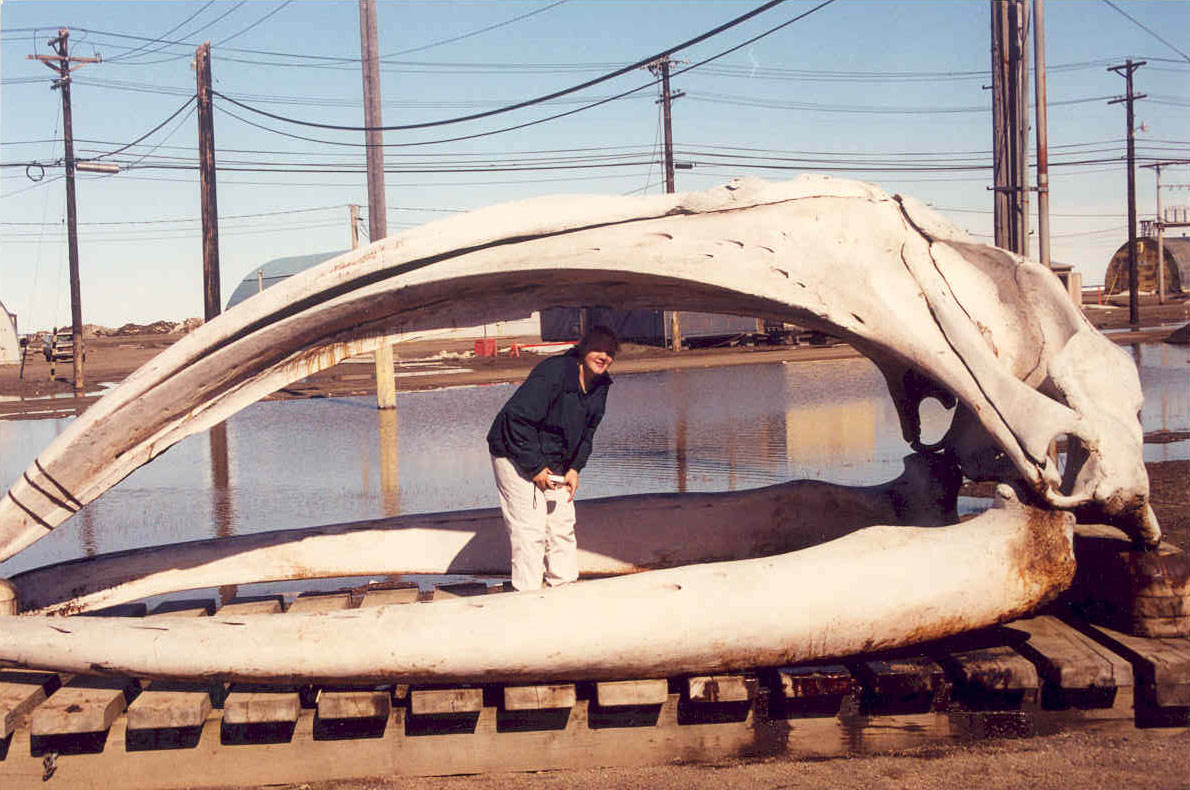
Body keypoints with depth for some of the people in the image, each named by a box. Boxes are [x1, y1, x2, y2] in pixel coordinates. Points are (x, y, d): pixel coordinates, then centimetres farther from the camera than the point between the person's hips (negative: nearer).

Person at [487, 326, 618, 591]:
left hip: (555, 464, 8)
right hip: (516, 457, -8)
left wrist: (574, 468, 1)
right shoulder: (553, 372, -25)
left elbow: (587, 431, 14)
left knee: (563, 526, 9)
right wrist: (534, 467, -22)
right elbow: (518, 417, -26)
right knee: (529, 530, -11)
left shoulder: (600, 385, 1)